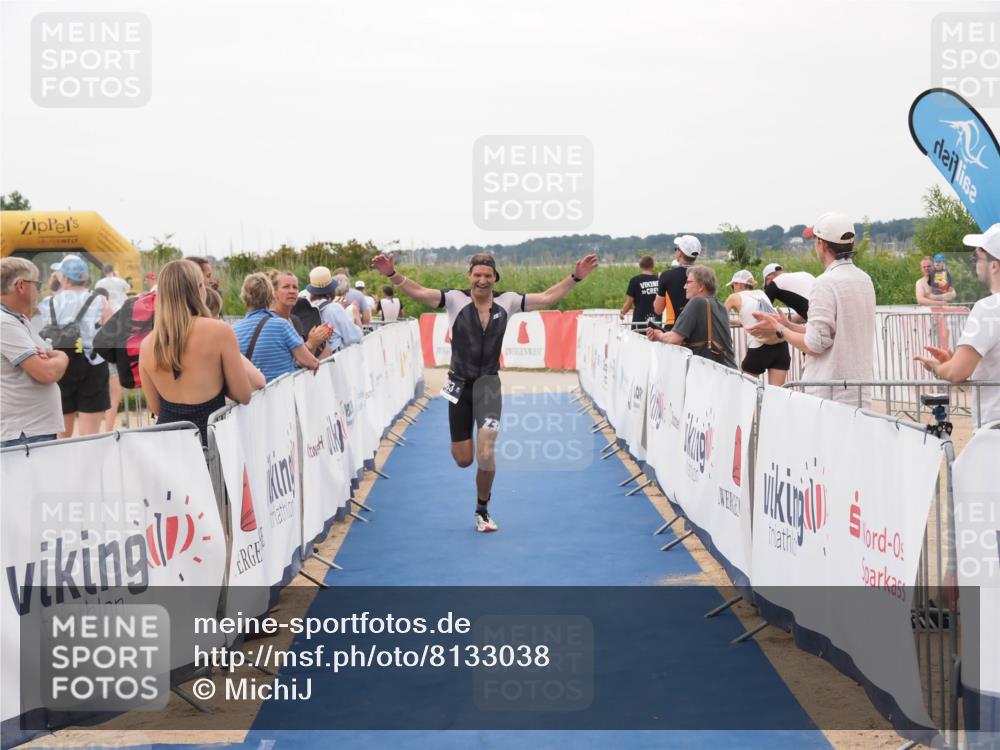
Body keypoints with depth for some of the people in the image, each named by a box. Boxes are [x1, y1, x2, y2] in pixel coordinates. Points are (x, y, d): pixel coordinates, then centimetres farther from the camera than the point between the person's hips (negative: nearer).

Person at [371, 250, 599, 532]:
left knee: (485, 455, -13)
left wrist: (576, 277, -5)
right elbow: (419, 292, -17)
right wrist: (392, 274, -32)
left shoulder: (507, 301, -2)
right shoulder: (456, 299, -8)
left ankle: (482, 510, 11)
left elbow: (547, 297, 2)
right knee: (463, 460, 6)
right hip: (460, 383, 0)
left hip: (488, 383, 0)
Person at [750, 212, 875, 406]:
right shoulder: (865, 279, 12)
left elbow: (814, 345, -16)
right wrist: (788, 324, 19)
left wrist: (778, 329, -2)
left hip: (830, 393, -8)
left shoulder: (826, 283, -15)